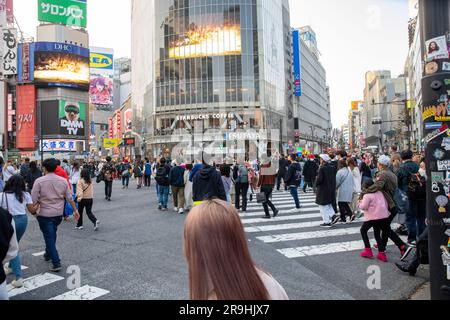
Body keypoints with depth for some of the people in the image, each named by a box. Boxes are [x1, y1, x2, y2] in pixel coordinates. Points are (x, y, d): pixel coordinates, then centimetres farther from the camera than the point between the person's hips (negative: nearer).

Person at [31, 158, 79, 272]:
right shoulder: (63, 181, -3)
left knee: (49, 237, 2)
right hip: (58, 214, 4)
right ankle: (48, 254, 42)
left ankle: (56, 263, 0)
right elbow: (69, 198, 1)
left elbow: (33, 199, -13)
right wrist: (75, 210, 11)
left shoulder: (39, 181, -13)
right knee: (52, 235, 25)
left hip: (44, 214, -4)